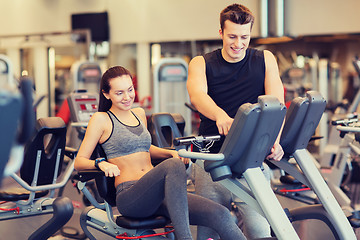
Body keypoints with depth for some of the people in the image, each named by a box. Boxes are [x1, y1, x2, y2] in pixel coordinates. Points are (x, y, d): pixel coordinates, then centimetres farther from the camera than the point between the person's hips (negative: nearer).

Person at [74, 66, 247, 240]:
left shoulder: (139, 114, 20)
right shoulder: (101, 119, 3)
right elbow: (79, 161, 2)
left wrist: (172, 153, 16)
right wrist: (101, 163, -19)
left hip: (156, 196, 6)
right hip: (129, 196, -6)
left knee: (220, 215, -19)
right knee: (173, 165, -37)